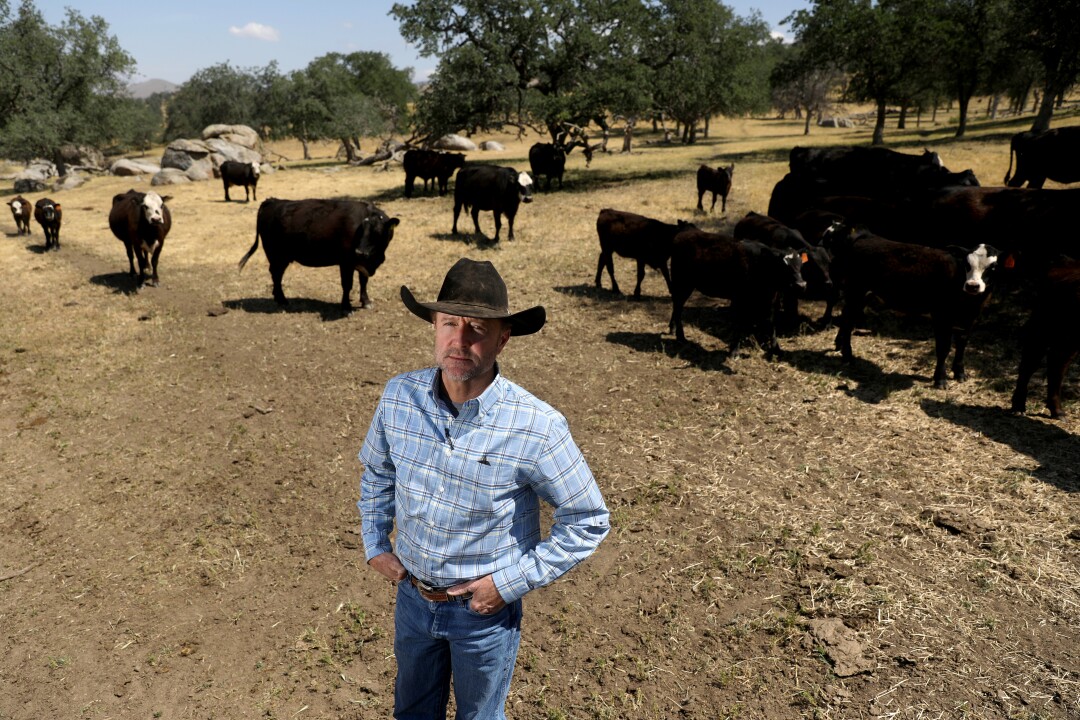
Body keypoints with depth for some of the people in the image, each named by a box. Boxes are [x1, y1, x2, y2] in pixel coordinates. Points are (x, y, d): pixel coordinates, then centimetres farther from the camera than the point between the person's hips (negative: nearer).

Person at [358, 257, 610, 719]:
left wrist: (512, 582, -17)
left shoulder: (537, 428, -27)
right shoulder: (399, 397, -14)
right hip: (412, 596, 4)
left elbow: (588, 520, -15)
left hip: (484, 611, -3)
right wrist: (375, 544, 3)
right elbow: (376, 472, 7)